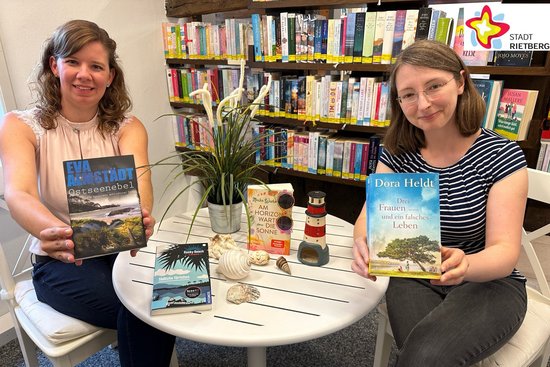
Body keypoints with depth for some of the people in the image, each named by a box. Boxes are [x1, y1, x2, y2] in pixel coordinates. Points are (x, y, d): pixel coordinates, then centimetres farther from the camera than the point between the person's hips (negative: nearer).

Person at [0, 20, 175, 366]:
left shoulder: (128, 127, -3)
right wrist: (52, 232, -47)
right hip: (59, 262, -2)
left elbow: (139, 185, -22)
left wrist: (139, 218, -47)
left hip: (124, 250, 2)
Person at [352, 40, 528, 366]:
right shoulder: (397, 154, -2)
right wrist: (365, 245, -32)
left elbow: (506, 252, -17)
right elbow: (369, 218, -8)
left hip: (488, 282, -1)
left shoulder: (502, 156, -10)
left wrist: (464, 264, -41)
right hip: (414, 280, 2)